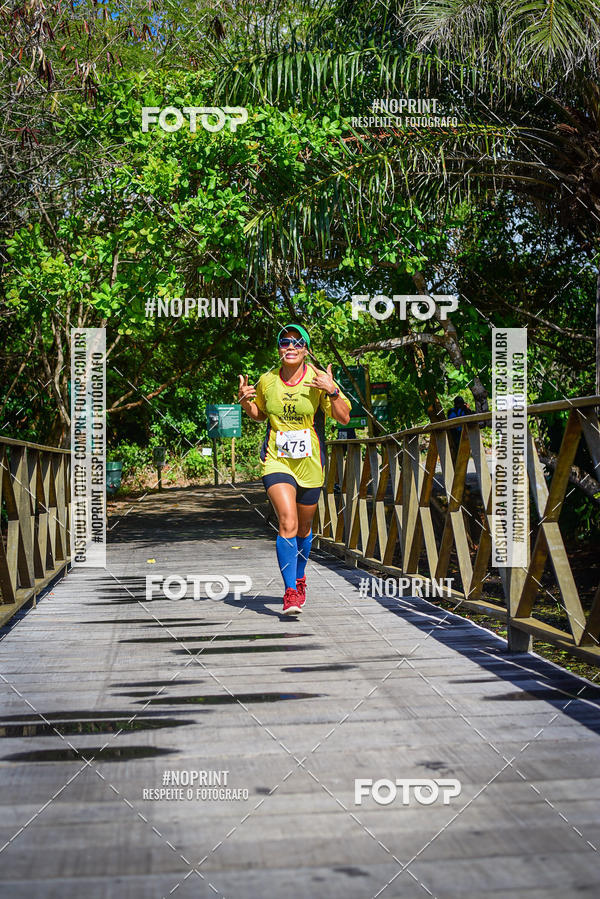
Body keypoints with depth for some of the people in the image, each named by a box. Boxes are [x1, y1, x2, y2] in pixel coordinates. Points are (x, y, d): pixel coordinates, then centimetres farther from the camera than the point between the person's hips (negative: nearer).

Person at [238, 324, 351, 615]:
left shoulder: (318, 380, -7)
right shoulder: (266, 381, 0)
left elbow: (344, 418, -9)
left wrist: (332, 392, -24)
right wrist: (245, 402, -2)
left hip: (310, 463, 1)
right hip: (277, 461, 0)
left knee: (304, 527, 15)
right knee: (287, 523, -19)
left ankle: (299, 578, 40)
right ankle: (290, 592, -15)